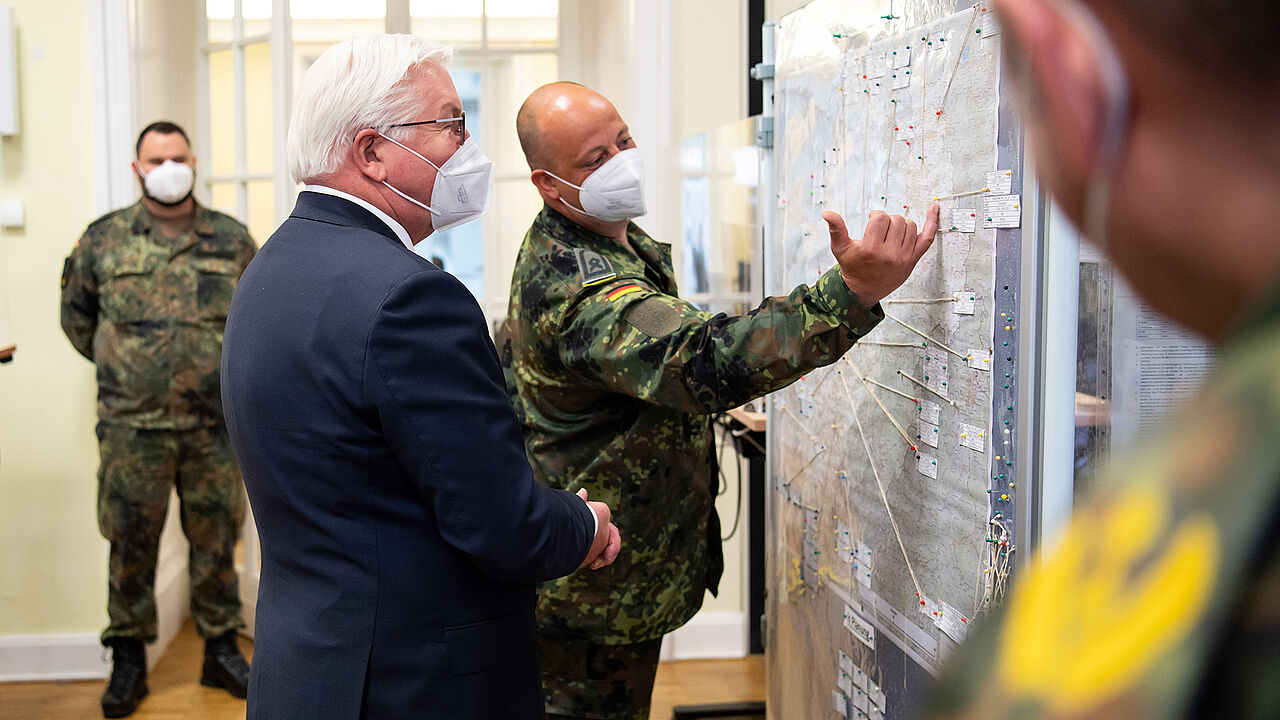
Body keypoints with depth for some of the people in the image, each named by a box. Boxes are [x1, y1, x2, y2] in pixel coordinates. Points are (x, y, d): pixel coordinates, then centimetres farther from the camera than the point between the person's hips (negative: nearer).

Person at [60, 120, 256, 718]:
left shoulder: (232, 240, 5)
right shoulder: (103, 239, 3)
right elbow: (76, 315, 15)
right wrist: (118, 367, 14)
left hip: (215, 425, 1)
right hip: (132, 427, -1)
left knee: (216, 540, 9)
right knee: (131, 543, 6)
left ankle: (221, 650, 22)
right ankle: (127, 661, 19)